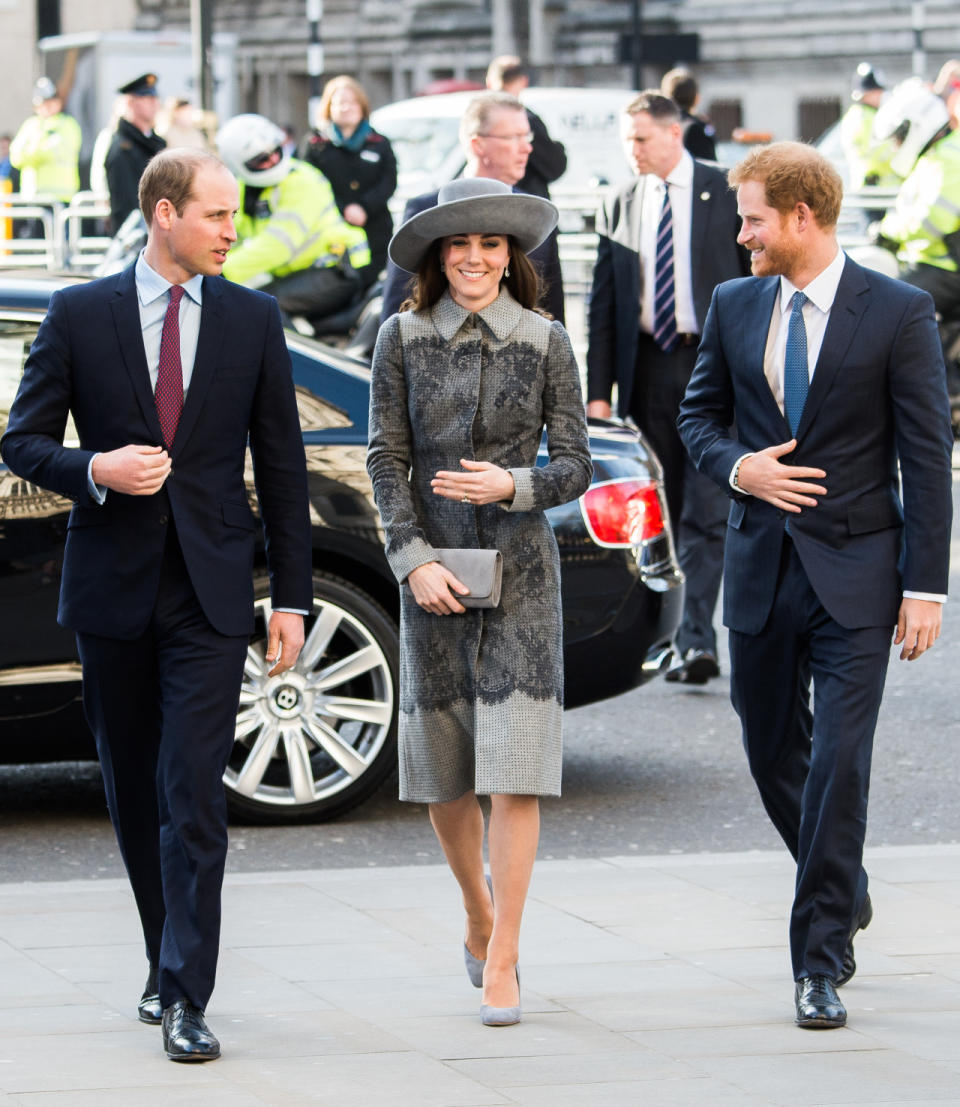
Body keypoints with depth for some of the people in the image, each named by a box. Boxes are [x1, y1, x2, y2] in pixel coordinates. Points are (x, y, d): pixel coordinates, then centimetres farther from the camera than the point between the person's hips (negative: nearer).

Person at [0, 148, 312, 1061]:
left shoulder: (253, 320, 5)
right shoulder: (78, 316, 1)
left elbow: (281, 464, 7)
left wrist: (292, 596, 4)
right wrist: (95, 470, -17)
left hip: (209, 592, -1)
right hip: (112, 585, 1)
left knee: (194, 796, -10)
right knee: (134, 793, 11)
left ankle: (186, 1000, -12)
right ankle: (168, 963, 28)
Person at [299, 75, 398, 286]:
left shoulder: (379, 143, 16)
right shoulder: (314, 144, 10)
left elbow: (389, 182, 4)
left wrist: (364, 208, -14)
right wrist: (343, 211, -15)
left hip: (375, 235, 2)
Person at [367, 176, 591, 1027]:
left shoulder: (546, 343, 0)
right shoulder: (403, 339, 2)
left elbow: (576, 465, 3)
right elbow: (386, 459, 1)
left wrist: (512, 486, -16)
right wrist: (414, 559, -9)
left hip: (520, 568, -1)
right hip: (431, 567, 2)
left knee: (514, 768, -8)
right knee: (442, 771, 8)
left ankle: (503, 961, -5)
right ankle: (479, 915, 33)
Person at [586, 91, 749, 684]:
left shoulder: (727, 193, 1)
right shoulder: (618, 206, 11)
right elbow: (603, 304, 11)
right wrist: (599, 388, 4)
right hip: (648, 369, 4)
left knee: (706, 512, -11)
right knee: (665, 513, 7)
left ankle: (696, 641, -15)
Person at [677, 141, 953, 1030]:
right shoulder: (735, 307, 7)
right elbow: (700, 414, 17)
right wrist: (738, 467, -6)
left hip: (855, 572, -5)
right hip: (762, 565, 5)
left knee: (839, 761, -11)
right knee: (774, 756, 14)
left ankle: (820, 962, -6)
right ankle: (843, 892, 40)